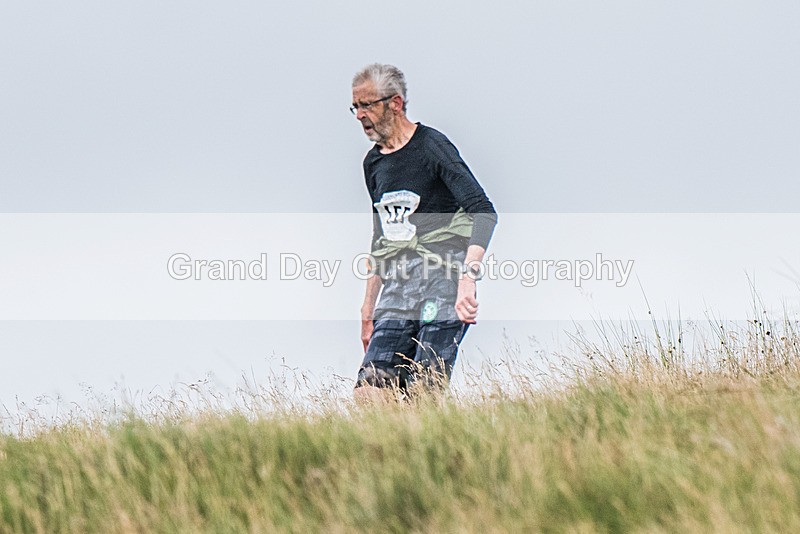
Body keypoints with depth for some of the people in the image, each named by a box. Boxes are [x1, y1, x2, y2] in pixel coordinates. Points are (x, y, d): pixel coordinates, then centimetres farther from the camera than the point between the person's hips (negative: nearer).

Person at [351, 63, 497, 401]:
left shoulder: (432, 147, -7)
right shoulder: (373, 163, 16)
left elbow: (483, 212, -19)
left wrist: (468, 275, -32)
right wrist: (369, 306, 26)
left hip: (442, 283, -7)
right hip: (397, 291, 7)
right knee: (368, 393, -7)